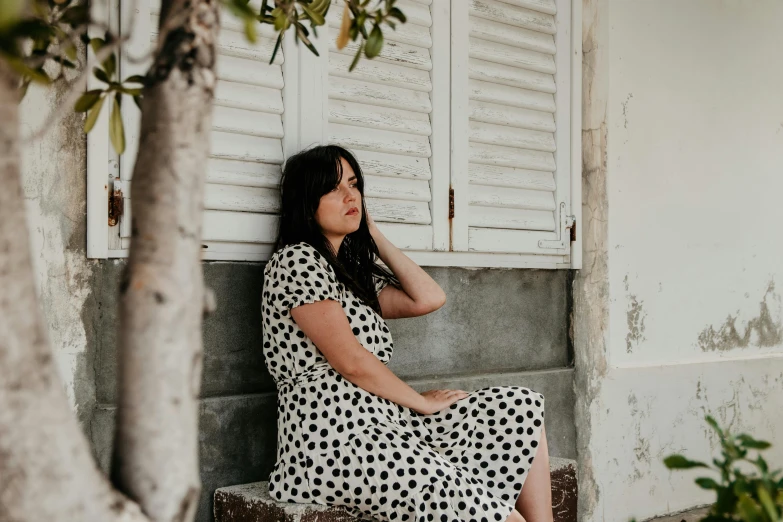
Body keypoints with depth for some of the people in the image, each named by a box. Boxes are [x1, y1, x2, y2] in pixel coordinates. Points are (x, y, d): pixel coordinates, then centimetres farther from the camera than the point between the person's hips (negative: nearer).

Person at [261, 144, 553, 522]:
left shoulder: (353, 274, 22)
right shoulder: (296, 260, -6)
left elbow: (430, 298, 11)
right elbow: (350, 361, -12)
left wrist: (373, 235, 18)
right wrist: (421, 402, -1)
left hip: (380, 423, 10)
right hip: (332, 438, -10)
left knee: (522, 409, 5)